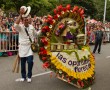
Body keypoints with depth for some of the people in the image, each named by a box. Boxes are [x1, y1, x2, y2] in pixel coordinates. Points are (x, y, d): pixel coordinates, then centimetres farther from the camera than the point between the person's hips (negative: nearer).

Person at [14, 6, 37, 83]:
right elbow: (16, 24, -30)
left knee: (30, 62, -9)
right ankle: (23, 76, 25)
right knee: (23, 63, 7)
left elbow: (35, 34, 21)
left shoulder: (32, 27, 4)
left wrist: (35, 40, 6)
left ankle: (29, 76, 10)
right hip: (22, 47, -1)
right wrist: (20, 14, -33)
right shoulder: (20, 27, -6)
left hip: (30, 47, 1)